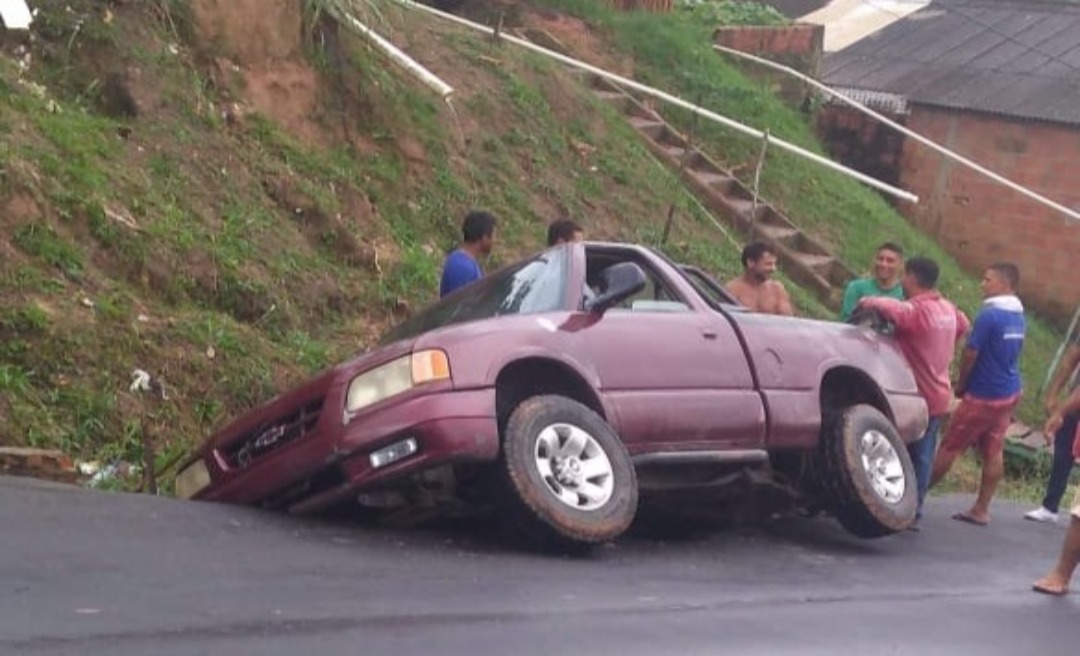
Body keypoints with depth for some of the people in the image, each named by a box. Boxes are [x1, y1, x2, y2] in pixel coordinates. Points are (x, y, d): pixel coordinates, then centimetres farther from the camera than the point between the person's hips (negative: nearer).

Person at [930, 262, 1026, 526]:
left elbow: (970, 354, -17)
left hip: (982, 395, -8)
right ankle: (981, 510, 13)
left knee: (950, 447, 2)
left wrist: (961, 384, 0)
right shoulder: (1019, 316, 6)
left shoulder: (989, 315, -20)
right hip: (1009, 393, 8)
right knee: (993, 451, 9)